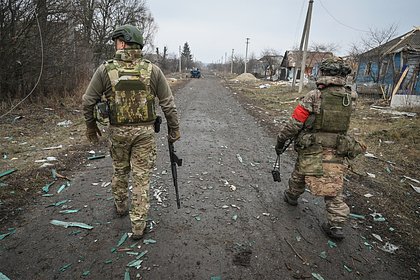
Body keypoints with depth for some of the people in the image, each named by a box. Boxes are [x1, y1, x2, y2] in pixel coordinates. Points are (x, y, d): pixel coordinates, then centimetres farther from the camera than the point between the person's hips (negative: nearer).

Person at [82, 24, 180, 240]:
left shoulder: (105, 70, -6)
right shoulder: (153, 70, -6)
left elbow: (88, 101, -1)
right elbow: (168, 104, -5)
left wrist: (90, 125, 15)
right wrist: (174, 129, 6)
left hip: (118, 131, 1)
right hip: (145, 132, -1)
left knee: (120, 171, 24)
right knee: (141, 177, 7)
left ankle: (120, 206, 46)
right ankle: (138, 225, 15)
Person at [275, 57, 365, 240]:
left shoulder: (313, 96, -16)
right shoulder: (349, 98, 0)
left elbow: (294, 123, -14)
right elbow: (340, 124, 11)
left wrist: (280, 140, -3)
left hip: (312, 150, -3)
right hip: (336, 151, 4)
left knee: (299, 174, 22)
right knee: (333, 188, 10)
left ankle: (291, 196, 45)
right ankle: (336, 225, 11)